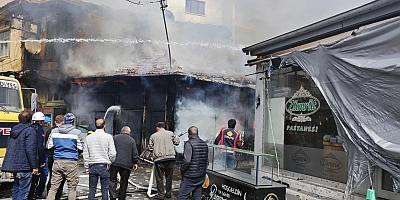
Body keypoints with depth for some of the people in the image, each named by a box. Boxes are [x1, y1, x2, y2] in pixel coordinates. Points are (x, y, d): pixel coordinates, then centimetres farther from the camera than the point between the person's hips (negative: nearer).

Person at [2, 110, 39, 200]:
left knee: (16, 188, 18)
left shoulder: (14, 130, 13)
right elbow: (31, 150, -19)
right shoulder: (30, 130, -13)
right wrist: (35, 166, -15)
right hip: (24, 166, -8)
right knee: (23, 191, -4)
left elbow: (9, 147, 21)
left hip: (13, 165, 8)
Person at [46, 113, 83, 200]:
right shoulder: (77, 132, -5)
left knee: (53, 187, 8)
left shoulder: (54, 131, 6)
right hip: (71, 162, -3)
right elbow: (80, 149, 0)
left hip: (57, 161, 3)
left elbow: (49, 146, 10)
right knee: (72, 187, 5)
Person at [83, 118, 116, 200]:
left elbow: (85, 154, 6)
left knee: (92, 189, 11)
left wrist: (87, 167, 11)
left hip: (92, 166, 3)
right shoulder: (108, 137, -6)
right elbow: (112, 153, -7)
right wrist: (110, 162, 11)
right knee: (104, 189, 5)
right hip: (104, 166, -3)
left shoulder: (88, 137, 4)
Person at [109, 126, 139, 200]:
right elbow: (135, 153, 3)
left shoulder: (115, 138, 8)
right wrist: (135, 162, 15)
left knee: (112, 180, 9)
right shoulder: (132, 140, 6)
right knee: (124, 183, 11)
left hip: (114, 163, 0)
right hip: (126, 164, 0)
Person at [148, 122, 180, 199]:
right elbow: (177, 142, 9)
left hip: (159, 159, -1)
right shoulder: (170, 133, 4)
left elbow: (150, 148, 6)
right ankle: (168, 193, 20)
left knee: (159, 178, 7)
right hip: (170, 158, 1)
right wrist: (177, 137, 29)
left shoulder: (153, 136, 4)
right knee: (169, 177, 13)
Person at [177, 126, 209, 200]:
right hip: (201, 176, 7)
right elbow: (207, 161, 14)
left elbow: (187, 160, -20)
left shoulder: (189, 143, -13)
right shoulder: (204, 144, 9)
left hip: (190, 177, -7)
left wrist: (182, 169, -5)